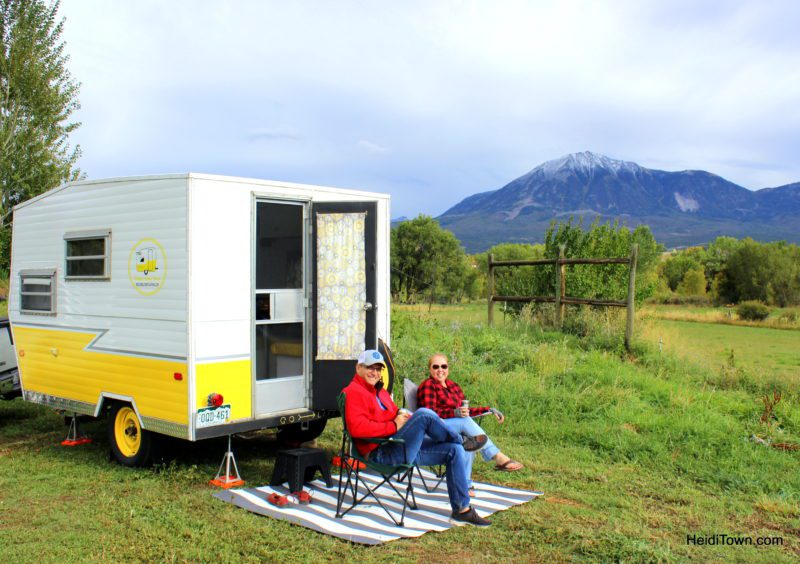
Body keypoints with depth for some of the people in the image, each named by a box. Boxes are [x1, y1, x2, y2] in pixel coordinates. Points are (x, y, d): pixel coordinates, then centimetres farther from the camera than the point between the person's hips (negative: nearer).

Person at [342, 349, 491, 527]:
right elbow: (357, 427, -24)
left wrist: (401, 414, 4)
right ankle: (462, 440, 0)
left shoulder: (379, 390, 23)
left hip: (402, 449, 10)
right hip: (381, 454, -10)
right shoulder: (353, 392, -8)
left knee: (454, 450, -2)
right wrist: (394, 426, -19)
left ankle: (461, 510, 0)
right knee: (424, 414, -27)